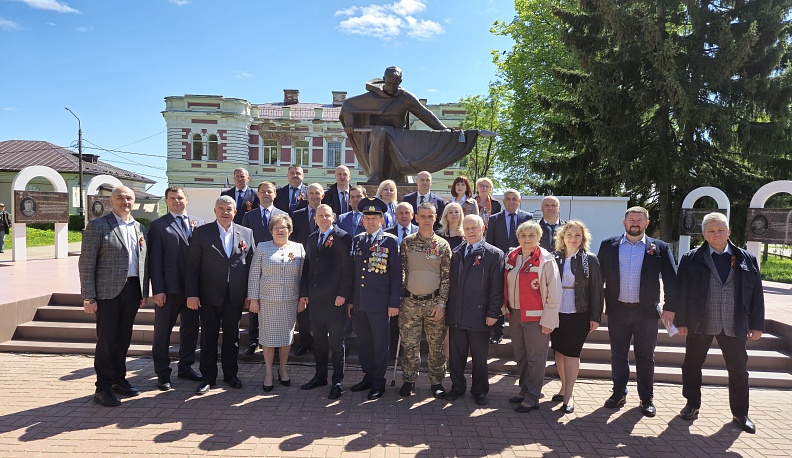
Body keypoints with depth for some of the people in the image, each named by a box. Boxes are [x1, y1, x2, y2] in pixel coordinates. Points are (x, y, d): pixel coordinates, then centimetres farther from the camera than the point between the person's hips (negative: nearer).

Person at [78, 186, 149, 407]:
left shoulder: (140, 228, 12)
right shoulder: (98, 226, -4)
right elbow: (86, 264, -8)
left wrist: (144, 292, 11)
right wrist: (88, 297, -12)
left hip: (132, 290, 5)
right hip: (108, 291, -5)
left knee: (124, 338, 13)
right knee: (106, 339, 0)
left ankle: (118, 380, 27)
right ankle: (103, 388, 10)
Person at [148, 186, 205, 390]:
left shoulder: (199, 224, 10)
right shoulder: (158, 225, -2)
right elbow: (155, 260, -7)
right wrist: (158, 289, -12)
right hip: (170, 288, -4)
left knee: (191, 328, 14)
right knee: (162, 331, 7)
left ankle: (185, 367, 30)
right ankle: (162, 373, 19)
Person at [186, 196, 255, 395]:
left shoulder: (246, 233, 5)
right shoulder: (201, 233, -1)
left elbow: (251, 264, 6)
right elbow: (192, 266, -3)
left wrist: (250, 293, 2)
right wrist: (191, 294, -8)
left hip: (236, 295, 2)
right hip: (209, 295, -2)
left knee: (232, 336, 12)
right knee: (209, 337, 7)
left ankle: (230, 374, 26)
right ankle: (208, 377, 20)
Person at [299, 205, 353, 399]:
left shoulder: (343, 238, -6)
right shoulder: (311, 239, 14)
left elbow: (348, 269, -10)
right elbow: (307, 267, 15)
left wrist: (342, 294, -15)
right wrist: (304, 292, 8)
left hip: (335, 299, -6)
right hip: (315, 298, 6)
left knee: (337, 342, 3)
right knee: (318, 341, 14)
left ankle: (338, 381, 12)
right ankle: (320, 376, 26)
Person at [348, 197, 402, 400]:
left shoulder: (390, 242, -5)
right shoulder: (357, 241, 10)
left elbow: (396, 274, -6)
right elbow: (353, 271, 14)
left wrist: (394, 303, -10)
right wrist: (350, 299, 12)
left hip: (379, 303, -5)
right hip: (359, 302, 5)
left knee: (380, 343, 5)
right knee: (363, 343, 13)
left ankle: (378, 382, 18)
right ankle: (368, 376, 28)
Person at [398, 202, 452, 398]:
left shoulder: (443, 245, 1)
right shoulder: (406, 243, 3)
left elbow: (446, 277, -1)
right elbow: (400, 271, 6)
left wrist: (441, 303, -7)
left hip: (434, 303, 0)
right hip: (410, 302, 1)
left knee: (436, 345, 7)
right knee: (410, 344, 7)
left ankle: (436, 382, 21)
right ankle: (409, 380, 22)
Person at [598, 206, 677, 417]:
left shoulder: (660, 248, 1)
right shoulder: (608, 245, 2)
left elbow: (671, 280, 0)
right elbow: (599, 275, 4)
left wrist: (671, 307, -6)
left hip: (646, 312, -1)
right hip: (617, 311, 1)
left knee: (645, 357, 9)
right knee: (618, 355, 11)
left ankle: (647, 398, 22)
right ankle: (619, 393, 25)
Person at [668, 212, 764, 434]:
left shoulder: (747, 259, 3)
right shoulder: (691, 259, -2)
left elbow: (756, 294, 5)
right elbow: (681, 291, -2)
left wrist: (757, 324, 2)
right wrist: (681, 321, -5)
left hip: (734, 326, 1)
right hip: (699, 324, -1)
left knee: (738, 369, 11)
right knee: (692, 365, 10)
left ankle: (740, 413, 28)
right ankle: (692, 404, 28)